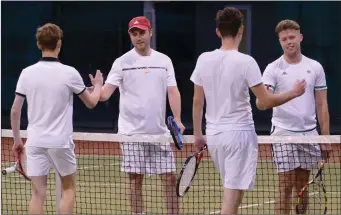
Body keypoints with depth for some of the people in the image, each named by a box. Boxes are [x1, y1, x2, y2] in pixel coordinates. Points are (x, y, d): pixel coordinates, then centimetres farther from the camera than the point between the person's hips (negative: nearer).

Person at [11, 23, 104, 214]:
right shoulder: (69, 73, -8)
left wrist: (17, 140, 15)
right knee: (69, 189, 15)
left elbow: (15, 111, 2)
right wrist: (98, 85, 27)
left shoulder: (27, 73, -2)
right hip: (61, 141, -2)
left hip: (35, 141, 2)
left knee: (38, 193, 3)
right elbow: (91, 103, 6)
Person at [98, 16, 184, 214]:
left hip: (160, 131, 2)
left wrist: (178, 120, -9)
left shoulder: (164, 61, 7)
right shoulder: (122, 62, -1)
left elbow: (173, 92, 4)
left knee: (170, 178, 1)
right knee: (135, 179, 2)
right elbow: (106, 92, -8)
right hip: (132, 132, -2)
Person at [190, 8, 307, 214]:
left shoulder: (204, 60, 0)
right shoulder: (246, 62, -14)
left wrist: (198, 134, 18)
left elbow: (197, 101, 7)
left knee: (233, 191, 20)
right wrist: (293, 93, 5)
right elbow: (266, 102, -11)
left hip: (213, 135, 6)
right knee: (233, 196, -6)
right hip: (240, 133, -6)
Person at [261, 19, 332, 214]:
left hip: (309, 133, 3)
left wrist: (326, 137, 4)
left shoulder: (315, 67, 6)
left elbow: (322, 105, 8)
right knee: (286, 185, -6)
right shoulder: (273, 69, -3)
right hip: (284, 133, -3)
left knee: (302, 186, 9)